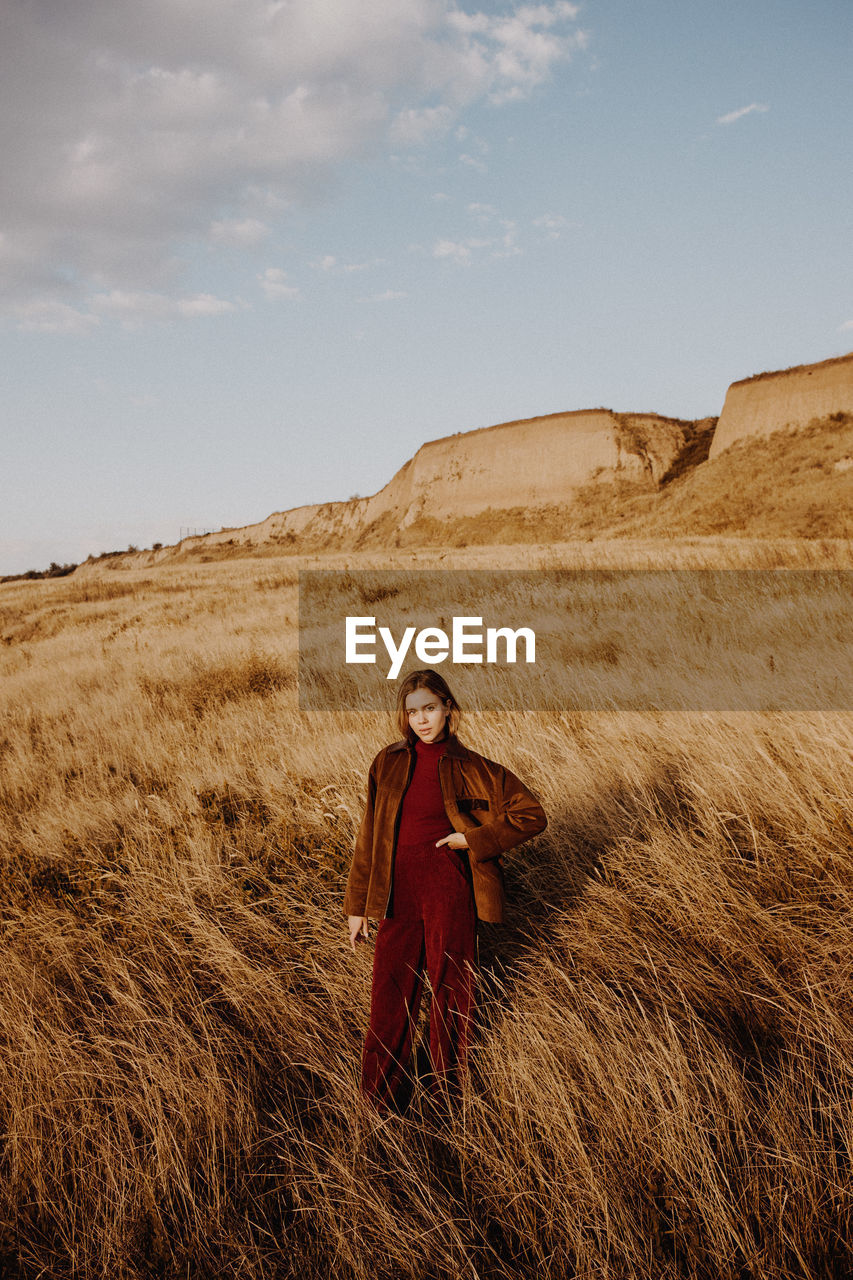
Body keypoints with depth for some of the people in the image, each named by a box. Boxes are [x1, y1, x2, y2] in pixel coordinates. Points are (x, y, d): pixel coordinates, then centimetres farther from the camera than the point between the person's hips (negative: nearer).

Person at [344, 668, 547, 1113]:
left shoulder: (470, 769, -3)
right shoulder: (388, 763, 3)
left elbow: (532, 815, 0)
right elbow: (369, 836, 8)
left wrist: (473, 839, -8)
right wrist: (357, 905, 9)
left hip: (448, 892, -2)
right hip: (397, 893, 2)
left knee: (450, 990, 10)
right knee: (390, 994, 5)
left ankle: (446, 1092, 30)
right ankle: (380, 1101, 21)